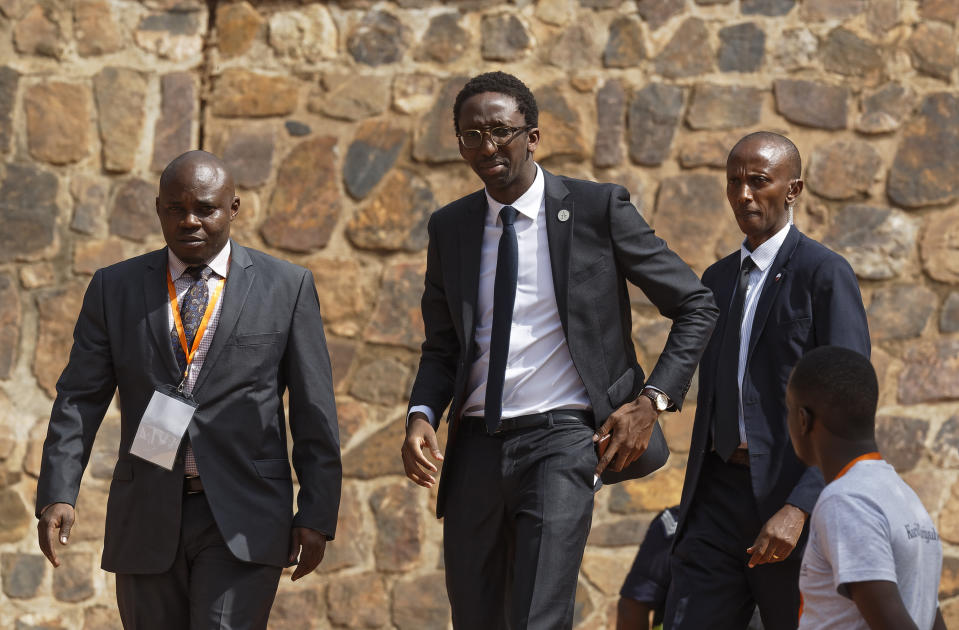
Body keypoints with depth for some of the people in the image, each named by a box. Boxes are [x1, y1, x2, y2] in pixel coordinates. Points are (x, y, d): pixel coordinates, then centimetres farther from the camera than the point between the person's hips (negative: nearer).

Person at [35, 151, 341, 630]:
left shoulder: (287, 287, 3)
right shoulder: (114, 288, 7)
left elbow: (314, 410, 3)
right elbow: (79, 399, 2)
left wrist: (317, 514, -2)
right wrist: (57, 496, -11)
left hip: (241, 521, -3)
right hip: (147, 519, 3)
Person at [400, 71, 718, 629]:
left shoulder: (598, 209, -3)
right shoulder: (450, 228, 11)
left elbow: (696, 305, 3)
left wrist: (653, 399, -7)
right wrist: (421, 415, -2)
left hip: (560, 440, -5)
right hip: (477, 444, 5)